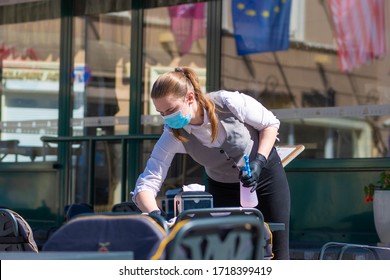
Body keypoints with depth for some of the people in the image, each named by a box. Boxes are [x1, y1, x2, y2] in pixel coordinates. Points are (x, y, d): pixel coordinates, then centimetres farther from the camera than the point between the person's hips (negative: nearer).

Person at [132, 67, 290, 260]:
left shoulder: (230, 103, -30)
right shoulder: (172, 135, -24)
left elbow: (270, 124, -12)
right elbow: (146, 184, -29)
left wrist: (259, 160, -27)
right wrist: (154, 214, -50)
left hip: (265, 174, -2)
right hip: (222, 188, 2)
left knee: (277, 256, 0)